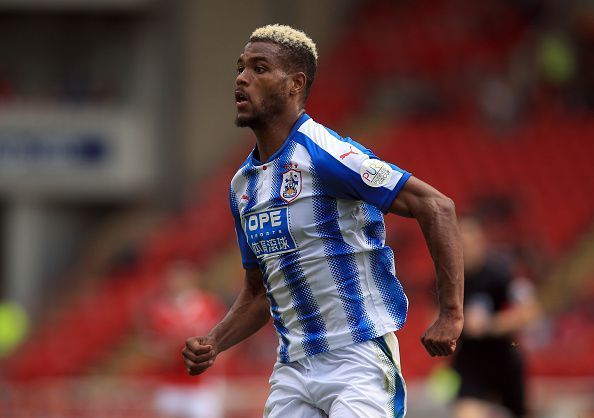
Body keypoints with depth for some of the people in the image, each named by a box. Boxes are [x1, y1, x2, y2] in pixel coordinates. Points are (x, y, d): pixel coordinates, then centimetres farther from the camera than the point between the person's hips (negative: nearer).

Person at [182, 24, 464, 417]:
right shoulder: (243, 184, 13)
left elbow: (436, 206, -16)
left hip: (360, 359, -8)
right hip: (293, 368, 8)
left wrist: (451, 314, -21)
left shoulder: (324, 154, -12)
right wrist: (212, 344, 5)